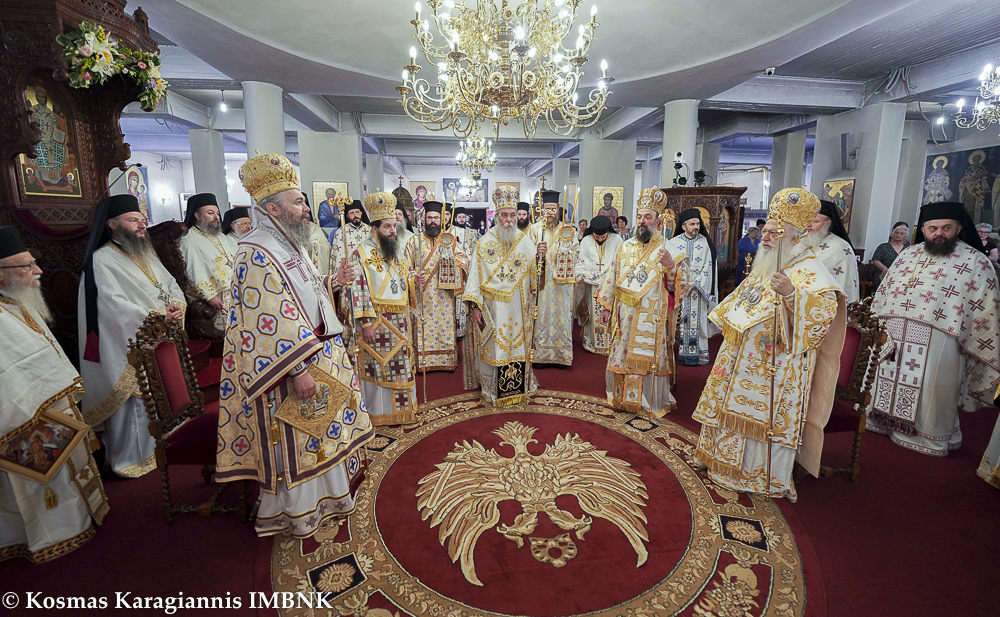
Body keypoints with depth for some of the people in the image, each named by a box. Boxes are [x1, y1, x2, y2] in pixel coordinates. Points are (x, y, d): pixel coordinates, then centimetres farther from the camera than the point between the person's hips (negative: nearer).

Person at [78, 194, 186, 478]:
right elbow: (115, 306, -20)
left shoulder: (147, 255, 15)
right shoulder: (102, 260, -10)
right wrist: (156, 315, -20)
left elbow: (171, 283, 12)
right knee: (134, 400, -2)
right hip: (130, 347, -8)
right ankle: (130, 459, 13)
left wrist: (177, 306, -8)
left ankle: (154, 443, 32)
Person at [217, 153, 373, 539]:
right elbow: (270, 322, -25)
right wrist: (299, 370, -27)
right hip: (290, 361, -9)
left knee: (317, 428, 21)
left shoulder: (289, 245, 12)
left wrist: (333, 281, 8)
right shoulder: (256, 254, -19)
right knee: (294, 440, 6)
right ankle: (296, 512, 25)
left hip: (319, 350, 10)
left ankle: (325, 490, 40)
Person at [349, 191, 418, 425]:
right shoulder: (362, 253, -9)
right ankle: (377, 413, 18)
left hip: (400, 321, 6)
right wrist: (365, 323, -18)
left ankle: (402, 408, 27)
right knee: (377, 367, 3)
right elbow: (358, 290, -14)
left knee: (402, 366, 12)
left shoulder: (400, 249, 10)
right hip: (376, 320, -6)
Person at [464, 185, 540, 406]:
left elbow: (534, 272, 7)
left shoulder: (526, 241, 4)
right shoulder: (485, 242, -2)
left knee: (518, 345, 10)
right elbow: (475, 274, -5)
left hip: (518, 307, 2)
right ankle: (491, 390, 21)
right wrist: (474, 305, -9)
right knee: (493, 347, 5)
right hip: (492, 307, -2)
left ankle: (518, 387, 26)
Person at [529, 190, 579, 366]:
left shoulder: (568, 230, 9)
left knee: (561, 315, 3)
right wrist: (537, 253, -21)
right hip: (541, 281, -1)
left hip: (562, 283, 1)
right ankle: (540, 354, 9)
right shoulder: (534, 229, 6)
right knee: (541, 315, -1)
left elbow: (576, 254, 12)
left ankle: (562, 354, 12)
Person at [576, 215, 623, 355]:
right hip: (593, 286, 1)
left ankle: (610, 343, 8)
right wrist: (580, 275, -15)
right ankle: (592, 341, 17)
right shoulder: (586, 241, 2)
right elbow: (581, 261, 2)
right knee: (594, 314, 6)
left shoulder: (617, 240, 0)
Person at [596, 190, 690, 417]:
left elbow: (684, 284, -7)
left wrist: (671, 266, -26)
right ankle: (622, 398, 28)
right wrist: (606, 307, 11)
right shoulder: (625, 247, 8)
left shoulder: (668, 249, -3)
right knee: (621, 358, 11)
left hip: (651, 319, -4)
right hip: (624, 317, 4)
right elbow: (612, 278, 13)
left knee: (648, 361, 3)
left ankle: (649, 403, 20)